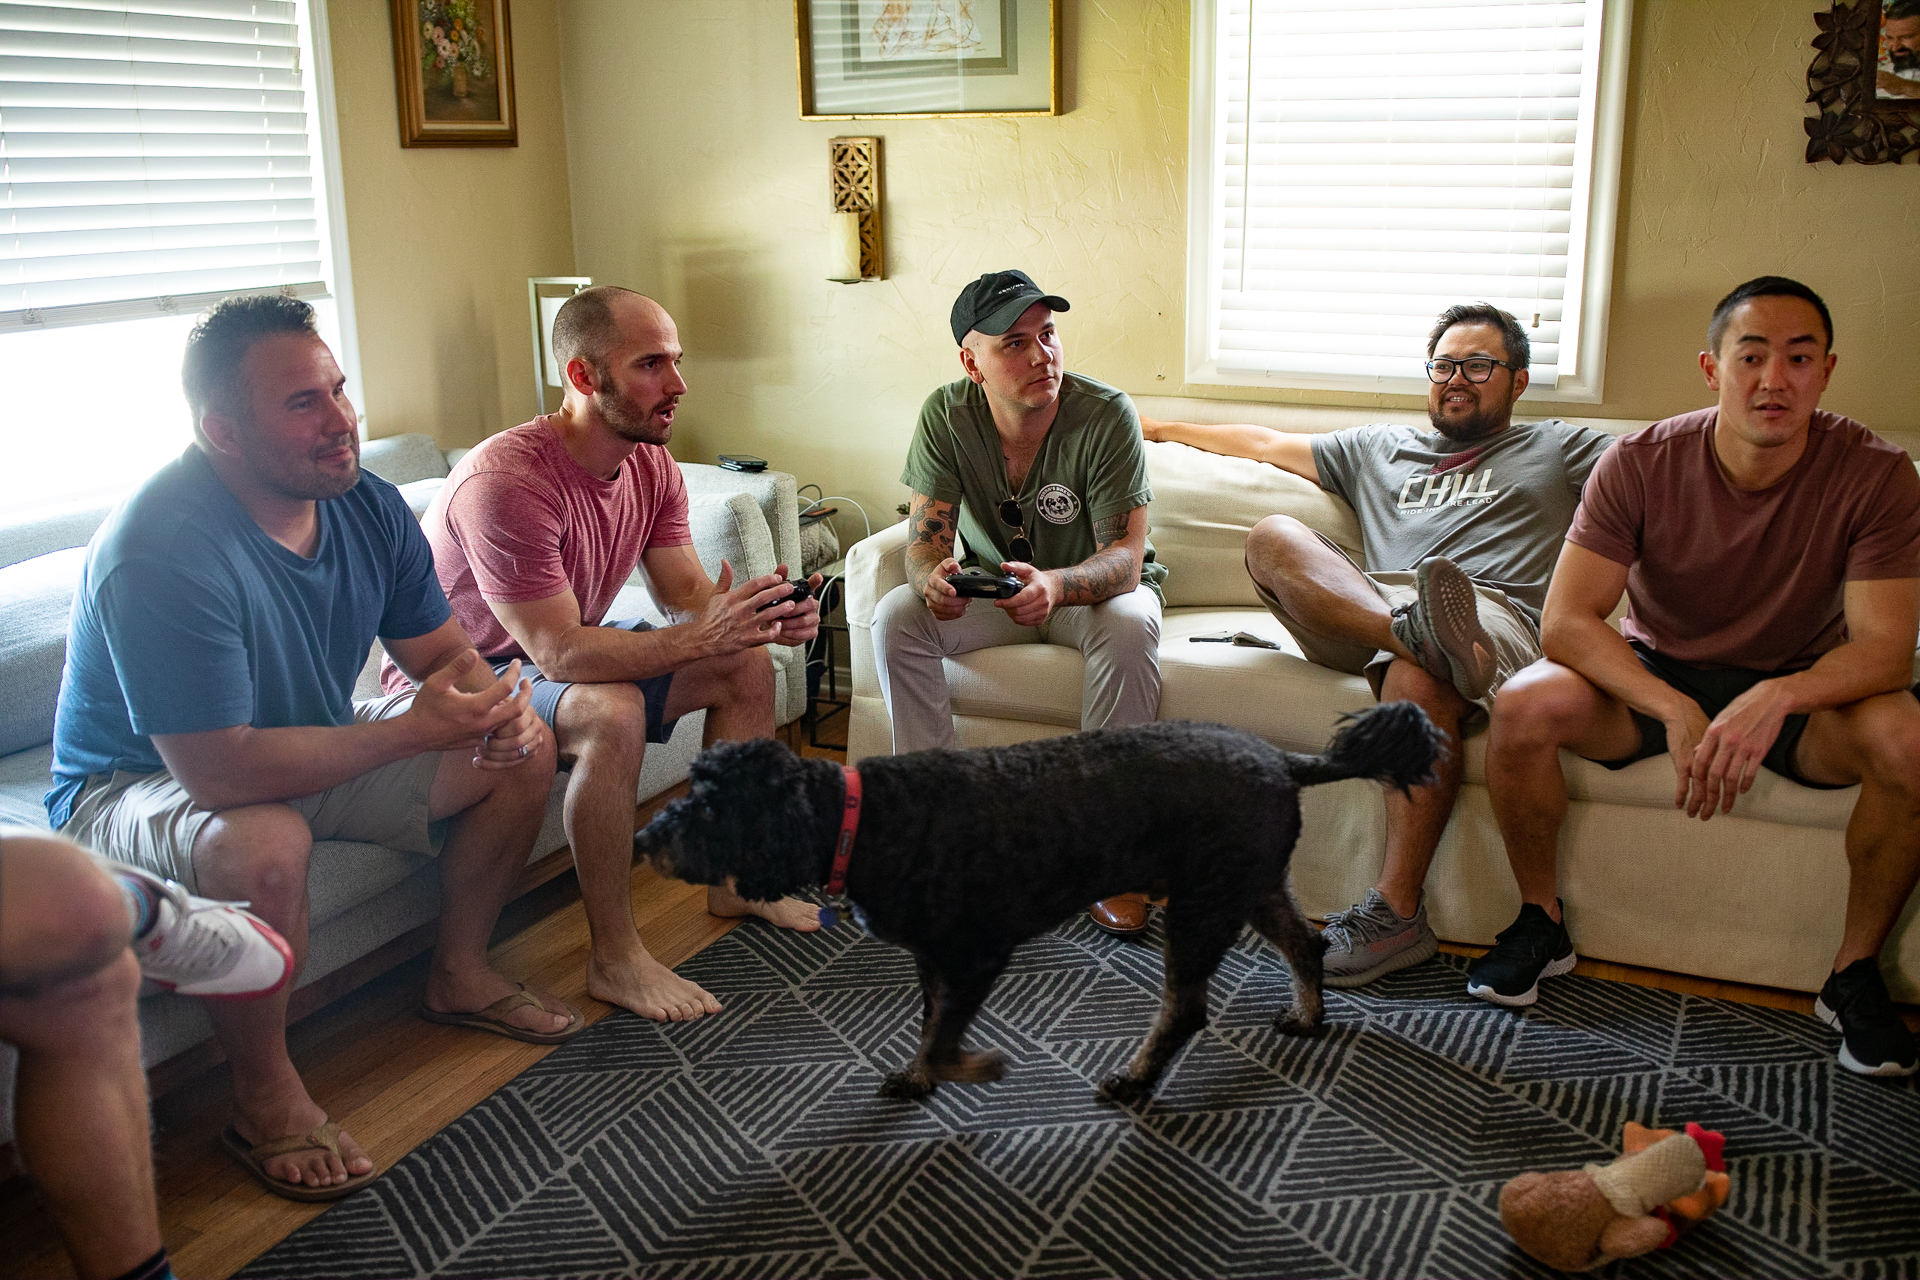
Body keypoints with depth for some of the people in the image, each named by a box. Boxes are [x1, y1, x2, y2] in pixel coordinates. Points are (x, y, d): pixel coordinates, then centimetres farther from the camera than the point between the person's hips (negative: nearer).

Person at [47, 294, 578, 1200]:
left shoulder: (367, 505, -9)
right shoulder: (159, 549, -32)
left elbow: (445, 652, 0)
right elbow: (219, 772, -37)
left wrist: (492, 709, -24)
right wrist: (411, 728, -33)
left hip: (313, 745, 8)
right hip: (136, 785, -7)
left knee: (522, 753, -3)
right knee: (263, 844, -40)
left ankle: (459, 974, 16)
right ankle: (265, 1097, -14)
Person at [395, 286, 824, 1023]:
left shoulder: (650, 464, -5)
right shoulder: (508, 481, -32)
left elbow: (688, 595, -4)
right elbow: (559, 652, -35)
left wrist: (762, 617, -26)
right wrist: (701, 638, -43)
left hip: (569, 652, 9)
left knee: (747, 666, 0)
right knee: (612, 711, -37)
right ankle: (613, 959, -24)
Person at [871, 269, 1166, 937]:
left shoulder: (1106, 415, -23)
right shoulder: (946, 417, -15)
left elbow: (1126, 556, -26)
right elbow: (926, 537, -15)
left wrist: (1055, 583, -48)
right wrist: (932, 577, -41)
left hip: (1096, 588, -2)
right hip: (991, 587, 3)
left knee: (1130, 627, -35)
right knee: (896, 616, -22)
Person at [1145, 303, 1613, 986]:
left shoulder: (1560, 449, 27)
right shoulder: (1378, 448, 36)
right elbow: (1265, 442, 40)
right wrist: (1164, 427, 44)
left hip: (1498, 613, -3)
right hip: (1375, 603, 4)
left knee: (1418, 678, -40)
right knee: (1271, 536, -23)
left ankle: (1397, 911, -34)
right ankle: (1422, 630, -49)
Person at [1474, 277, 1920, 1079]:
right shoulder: (1640, 464, -16)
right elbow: (1566, 622, -22)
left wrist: (1779, 697, -42)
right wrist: (1674, 712, -37)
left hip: (1802, 690, 0)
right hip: (1655, 674, 0)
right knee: (1524, 707, -29)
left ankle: (1855, 972, -8)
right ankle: (1541, 924, -4)